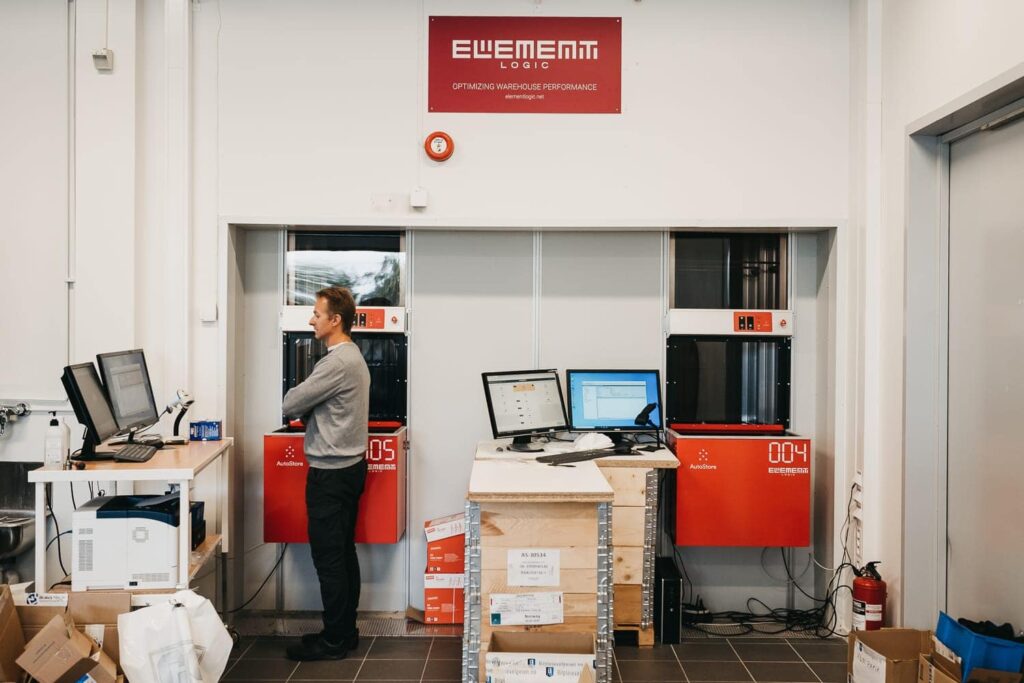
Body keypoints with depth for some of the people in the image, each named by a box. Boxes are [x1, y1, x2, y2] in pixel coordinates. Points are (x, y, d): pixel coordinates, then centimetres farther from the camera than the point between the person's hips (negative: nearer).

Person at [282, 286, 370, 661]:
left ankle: (334, 640, 8)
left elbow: (290, 405, -14)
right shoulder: (353, 357, 14)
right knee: (343, 553, 15)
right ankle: (345, 630, 24)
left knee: (328, 558, -1)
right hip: (349, 465, 10)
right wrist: (309, 411, 2)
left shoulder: (337, 363, -20)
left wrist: (299, 407, 5)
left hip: (331, 472, -10)